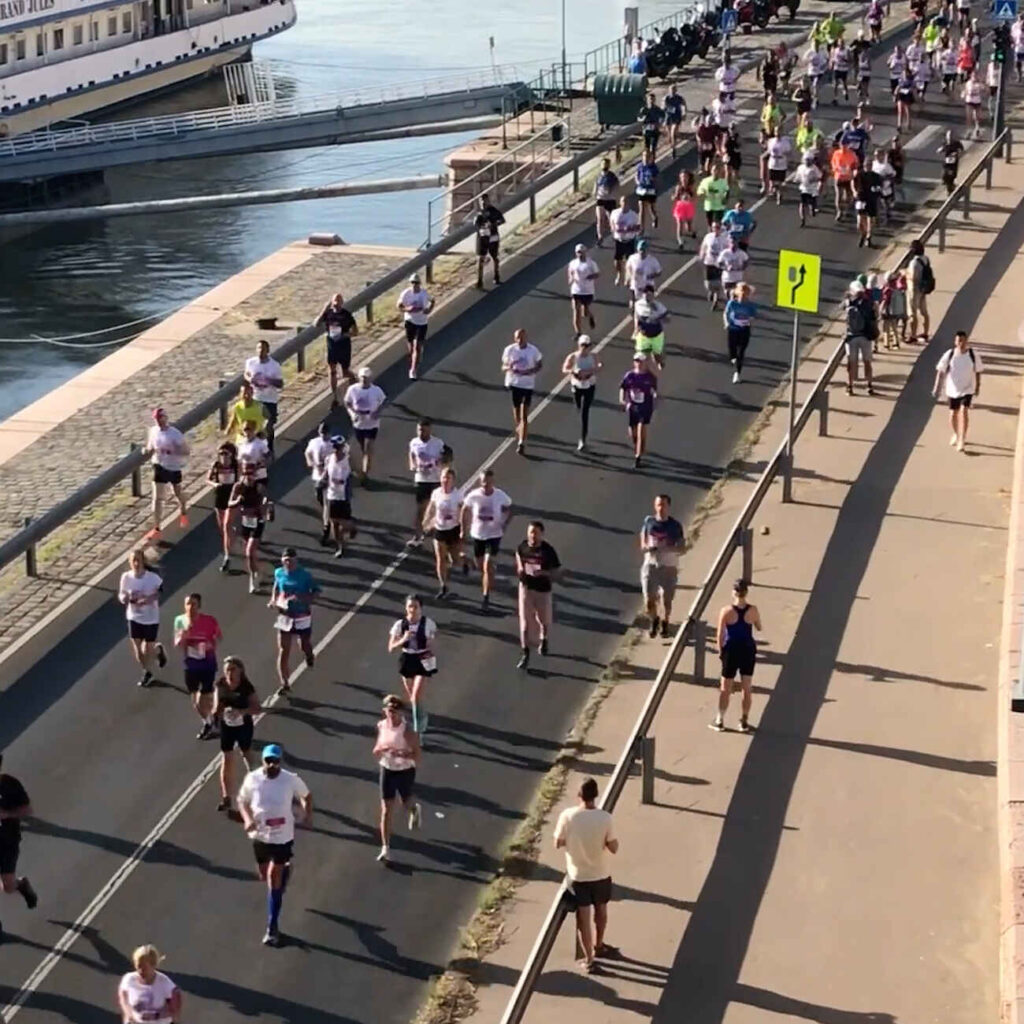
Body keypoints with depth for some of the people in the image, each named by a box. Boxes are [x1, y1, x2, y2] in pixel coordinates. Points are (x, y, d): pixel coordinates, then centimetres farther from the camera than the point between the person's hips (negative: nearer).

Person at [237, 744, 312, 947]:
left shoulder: (291, 780, -13)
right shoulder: (252, 779, -10)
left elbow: (306, 795, 5)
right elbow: (242, 800, 3)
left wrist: (308, 814, -10)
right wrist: (247, 818, -15)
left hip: (283, 837, -3)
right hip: (259, 835, 3)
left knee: (274, 880, -5)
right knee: (265, 876, 21)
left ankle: (272, 927, 4)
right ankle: (284, 870, 59)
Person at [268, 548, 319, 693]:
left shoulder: (305, 575, -14)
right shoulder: (279, 573, -3)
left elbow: (316, 592, -12)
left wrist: (301, 598, -27)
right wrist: (273, 600, 2)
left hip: (302, 617, -2)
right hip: (285, 616, 2)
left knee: (305, 646, 15)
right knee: (283, 652, -5)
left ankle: (309, 654, 55)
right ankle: (284, 684, 0)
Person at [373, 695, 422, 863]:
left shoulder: (408, 731, -20)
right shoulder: (381, 726, -6)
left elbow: (417, 755, -21)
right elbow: (375, 752, 5)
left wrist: (400, 754, -36)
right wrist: (380, 749, -19)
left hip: (405, 771, -2)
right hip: (387, 770, 3)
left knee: (407, 804, 20)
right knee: (386, 811, 0)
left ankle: (415, 810, 59)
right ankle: (385, 848, 4)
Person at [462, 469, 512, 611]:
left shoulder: (501, 496, -16)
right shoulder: (473, 496, -14)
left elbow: (509, 509, 3)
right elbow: (465, 510, 4)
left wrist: (504, 524, -10)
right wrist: (464, 529, 3)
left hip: (494, 535, -2)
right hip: (477, 534, 2)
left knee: (488, 567, -12)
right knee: (480, 567, 16)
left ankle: (486, 597, -4)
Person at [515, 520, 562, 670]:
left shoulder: (548, 551, -18)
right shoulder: (522, 548, -9)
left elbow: (557, 572, -14)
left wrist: (544, 573, -32)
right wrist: (519, 570, -2)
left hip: (543, 590, -1)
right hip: (526, 588, 1)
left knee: (544, 620, 17)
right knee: (525, 621, -1)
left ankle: (543, 641, 48)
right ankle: (525, 654, 5)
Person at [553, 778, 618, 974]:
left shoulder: (567, 816, -19)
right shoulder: (604, 818, -20)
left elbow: (558, 844, -7)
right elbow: (613, 848, -12)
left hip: (577, 875, 0)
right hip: (601, 874, 0)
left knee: (583, 917, 12)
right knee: (601, 911, 25)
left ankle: (589, 960, 17)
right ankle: (598, 946, 44)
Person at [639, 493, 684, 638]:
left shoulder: (675, 525, -6)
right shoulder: (649, 521, 2)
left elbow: (682, 548, -8)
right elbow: (643, 544, 16)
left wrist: (666, 549, -24)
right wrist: (647, 547, -7)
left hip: (669, 567, -1)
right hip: (651, 565, 1)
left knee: (666, 600, 6)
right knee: (649, 601, -6)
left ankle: (665, 623, 34)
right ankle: (654, 620, 25)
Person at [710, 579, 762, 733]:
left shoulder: (726, 611, -15)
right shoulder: (753, 610, -10)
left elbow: (720, 635, -10)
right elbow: (759, 628, 7)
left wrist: (721, 651, 4)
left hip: (731, 651, -1)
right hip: (748, 651, 2)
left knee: (725, 689, 11)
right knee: (746, 689, 13)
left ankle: (720, 721, 17)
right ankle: (744, 722, 18)